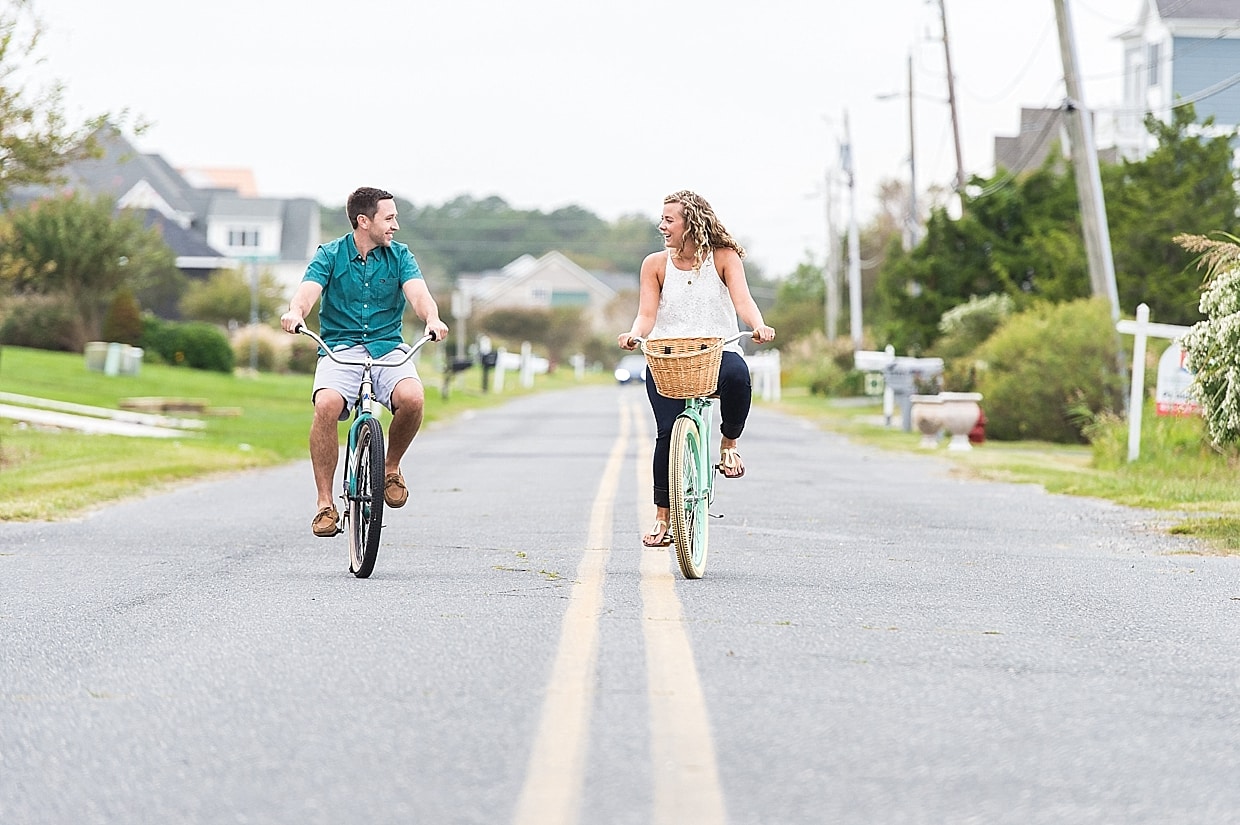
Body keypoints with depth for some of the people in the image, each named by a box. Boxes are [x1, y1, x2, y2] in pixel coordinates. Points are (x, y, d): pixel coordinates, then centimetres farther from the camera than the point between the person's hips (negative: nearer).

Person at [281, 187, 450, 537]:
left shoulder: (399, 256, 7)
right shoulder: (330, 255, 3)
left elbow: (418, 292, -9)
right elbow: (308, 290, -14)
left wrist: (432, 319, -33)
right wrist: (295, 312, -38)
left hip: (388, 347, 1)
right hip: (339, 348, -1)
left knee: (412, 398, -31)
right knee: (327, 404, -32)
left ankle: (391, 467, 0)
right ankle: (325, 503, -20)